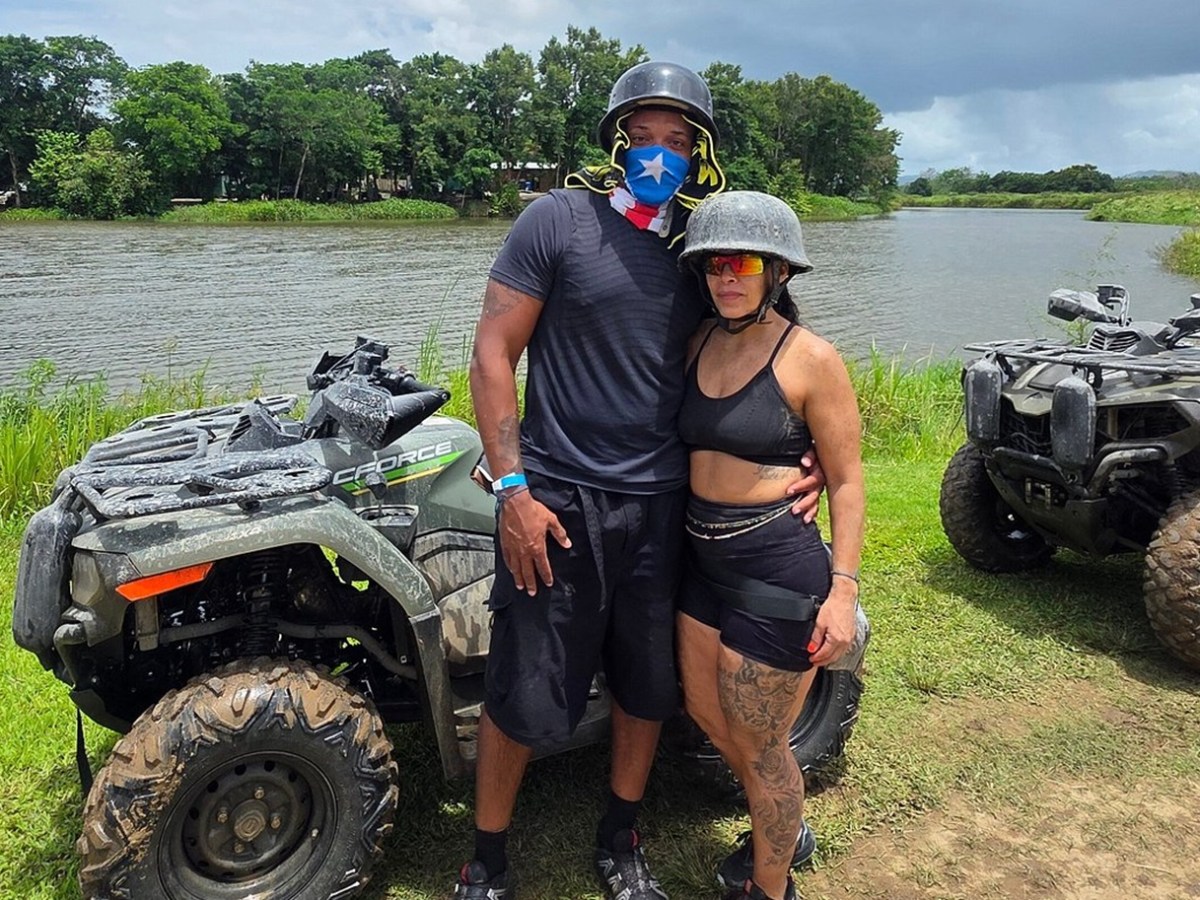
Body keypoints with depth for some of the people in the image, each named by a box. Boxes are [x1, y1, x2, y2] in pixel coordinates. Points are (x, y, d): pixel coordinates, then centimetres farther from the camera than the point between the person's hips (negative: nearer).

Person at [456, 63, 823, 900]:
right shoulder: (558, 219, -6)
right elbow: (493, 352, -7)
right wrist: (512, 487, -14)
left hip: (663, 502, 4)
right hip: (560, 499, -4)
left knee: (649, 687, 16)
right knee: (525, 695, 5)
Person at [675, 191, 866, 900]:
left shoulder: (811, 358, -13)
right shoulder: (700, 343, 5)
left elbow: (846, 480, -10)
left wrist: (843, 587, -15)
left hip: (776, 564, -7)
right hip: (704, 554, 8)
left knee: (756, 743, 8)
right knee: (707, 712, 22)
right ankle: (785, 830, 49)